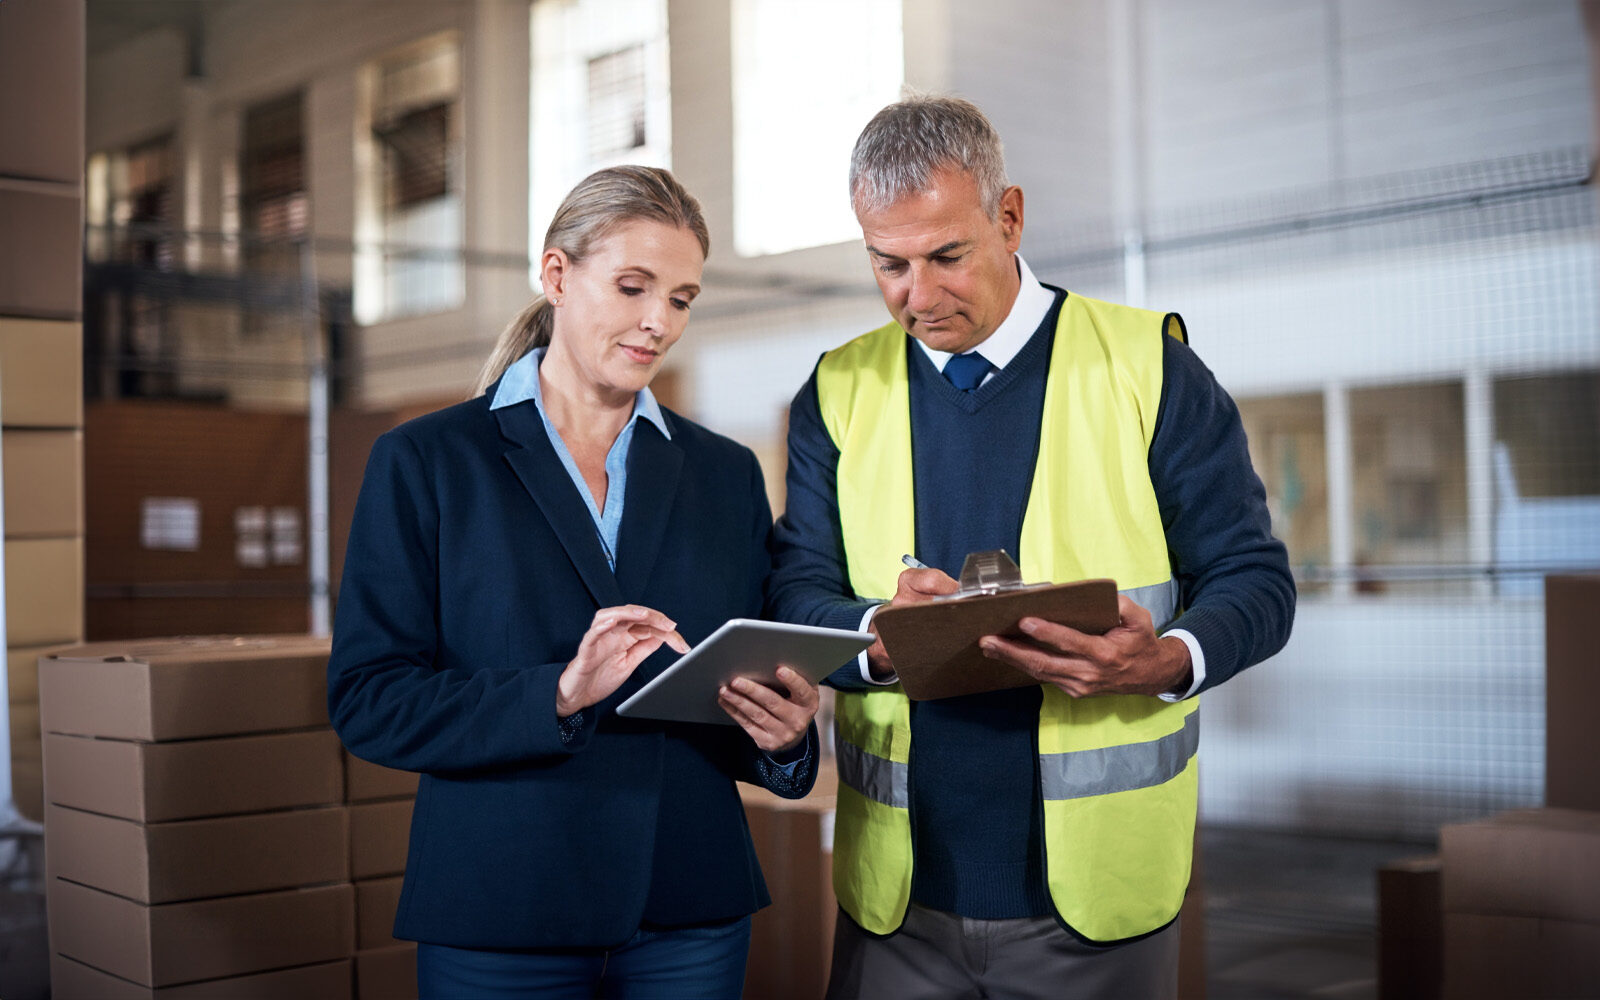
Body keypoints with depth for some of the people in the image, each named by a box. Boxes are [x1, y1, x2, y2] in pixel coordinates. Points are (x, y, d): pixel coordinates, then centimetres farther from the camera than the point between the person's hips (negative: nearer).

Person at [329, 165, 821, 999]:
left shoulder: (725, 474, 9)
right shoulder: (424, 462, -1)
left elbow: (756, 699, 12)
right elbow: (367, 698, -8)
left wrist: (783, 736, -11)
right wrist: (558, 694, -21)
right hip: (499, 915, -3)